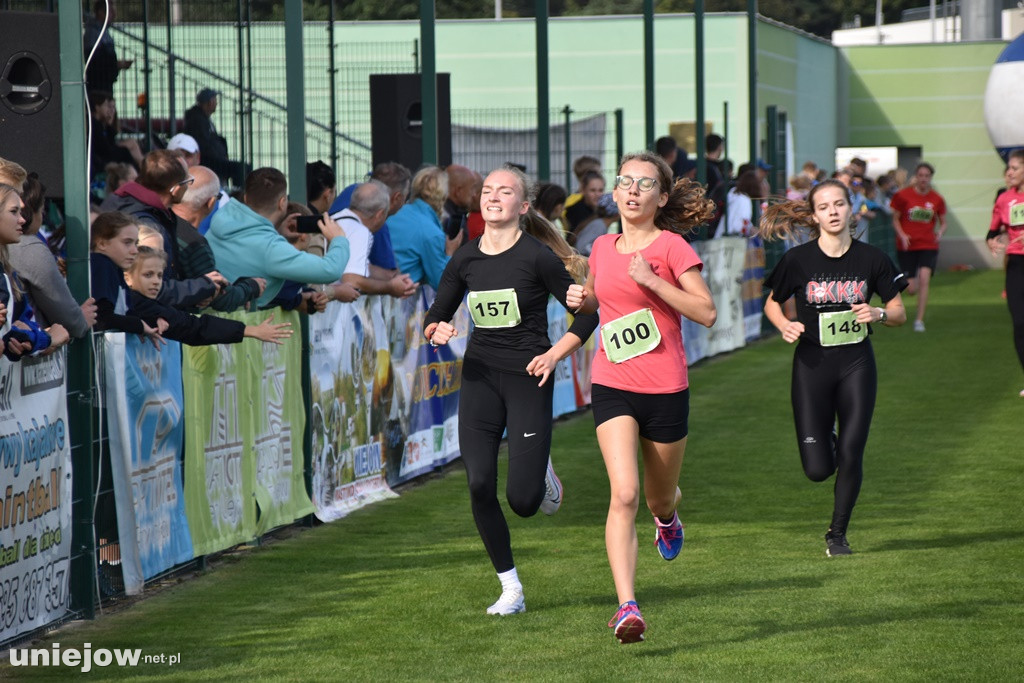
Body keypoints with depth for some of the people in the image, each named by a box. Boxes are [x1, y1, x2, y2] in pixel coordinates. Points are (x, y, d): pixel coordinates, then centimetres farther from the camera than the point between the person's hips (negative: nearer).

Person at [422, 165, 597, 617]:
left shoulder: (537, 256, -9)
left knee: (522, 501, -9)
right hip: (479, 377, 4)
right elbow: (435, 316, 14)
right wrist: (436, 329, -8)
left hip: (528, 377, -4)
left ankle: (541, 471, 30)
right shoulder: (464, 261, 4)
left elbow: (587, 315, -5)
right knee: (479, 486, -8)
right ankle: (511, 589, 5)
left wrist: (554, 355, -14)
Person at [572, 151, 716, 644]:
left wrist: (651, 281, -20)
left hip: (665, 390, -2)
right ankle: (627, 608, -21)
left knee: (659, 497, 15)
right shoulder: (602, 247, 7)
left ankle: (667, 516, 56)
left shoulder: (672, 247, -7)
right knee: (624, 493, -16)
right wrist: (581, 299, 5)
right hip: (612, 386, 2)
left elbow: (707, 312, -14)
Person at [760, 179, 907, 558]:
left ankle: (838, 534, 16)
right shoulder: (798, 260, -6)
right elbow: (772, 304, 8)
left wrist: (878, 314, -17)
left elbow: (899, 313, 5)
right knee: (817, 469, -5)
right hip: (812, 366, -1)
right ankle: (828, 443, 34)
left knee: (851, 455, -5)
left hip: (857, 363, 1)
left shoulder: (871, 259, -2)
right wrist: (785, 326, -12)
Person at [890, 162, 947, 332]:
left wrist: (940, 232, -10)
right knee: (911, 289, -2)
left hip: (929, 246, 1)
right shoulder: (903, 195, -1)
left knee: (924, 279, -20)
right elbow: (895, 219, 4)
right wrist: (902, 235, -13)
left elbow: (943, 223, 13)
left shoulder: (937, 199, 4)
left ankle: (919, 320, -14)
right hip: (906, 247, -1)